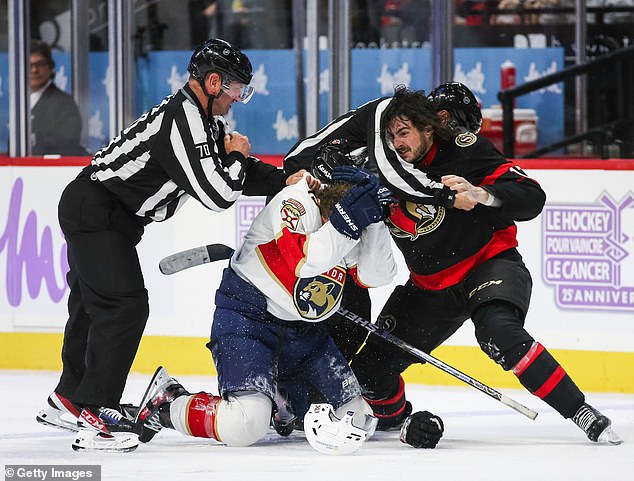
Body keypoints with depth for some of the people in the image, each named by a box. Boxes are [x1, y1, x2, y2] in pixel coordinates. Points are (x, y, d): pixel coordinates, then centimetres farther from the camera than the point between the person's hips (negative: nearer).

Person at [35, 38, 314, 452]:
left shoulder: (202, 119, 9)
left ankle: (69, 399, 31)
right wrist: (235, 155, -8)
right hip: (96, 212, -11)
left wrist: (285, 180, 0)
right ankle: (94, 409, -16)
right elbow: (218, 194, -27)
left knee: (94, 304, 19)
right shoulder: (183, 122, -24)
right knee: (125, 305, -15)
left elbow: (241, 173, 15)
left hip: (97, 211, 11)